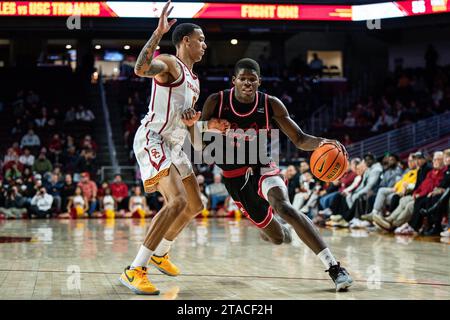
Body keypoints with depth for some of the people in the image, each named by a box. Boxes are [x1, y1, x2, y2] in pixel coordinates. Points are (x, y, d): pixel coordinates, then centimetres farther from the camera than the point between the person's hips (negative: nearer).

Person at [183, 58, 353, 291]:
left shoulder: (271, 105, -13)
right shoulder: (216, 102, -13)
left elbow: (300, 140, -11)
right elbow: (199, 144, -11)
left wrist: (322, 142, -33)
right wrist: (192, 123, -32)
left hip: (262, 169, -1)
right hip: (234, 177, 1)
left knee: (283, 207, -34)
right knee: (277, 238, 4)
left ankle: (334, 268, -35)